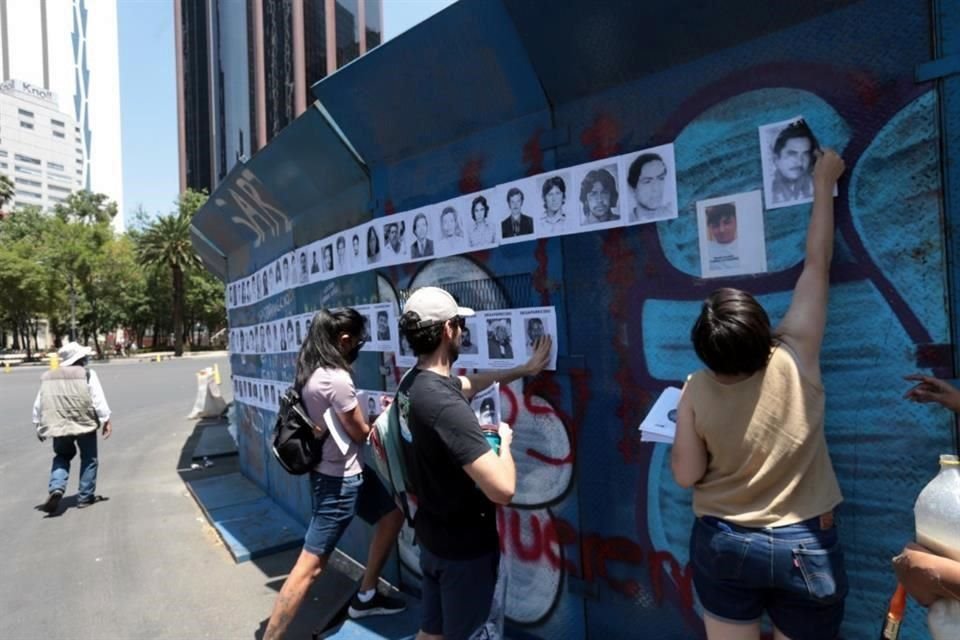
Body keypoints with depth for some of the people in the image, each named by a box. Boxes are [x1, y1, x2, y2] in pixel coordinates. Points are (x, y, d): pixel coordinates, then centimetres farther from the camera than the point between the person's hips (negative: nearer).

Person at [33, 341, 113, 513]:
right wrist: (106, 420, -5)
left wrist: (38, 427, 21)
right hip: (84, 423, -4)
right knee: (89, 459, 12)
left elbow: (38, 405, 12)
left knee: (62, 457, 21)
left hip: (58, 425, 4)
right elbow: (98, 400, -10)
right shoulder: (87, 374, -6)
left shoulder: (48, 377, 9)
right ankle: (85, 497, 15)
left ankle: (56, 489, -2)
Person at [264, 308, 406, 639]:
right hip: (339, 479, -10)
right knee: (310, 565, -2)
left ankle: (366, 596, 34)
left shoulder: (310, 371, 1)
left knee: (392, 512, 22)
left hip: (337, 471, 10)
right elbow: (360, 432, -13)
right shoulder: (337, 379, -26)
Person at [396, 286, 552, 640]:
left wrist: (524, 369, 22)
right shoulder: (445, 406, -32)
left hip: (432, 535, 8)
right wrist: (505, 440, -17)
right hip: (466, 545, -8)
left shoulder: (413, 382, -2)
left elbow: (469, 383, 18)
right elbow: (502, 489, -36)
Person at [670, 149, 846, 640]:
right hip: (805, 546, 1)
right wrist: (824, 183, 5)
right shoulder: (797, 359, -15)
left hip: (723, 543, 0)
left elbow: (686, 475, -10)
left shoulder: (697, 392, -16)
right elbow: (817, 264, -6)